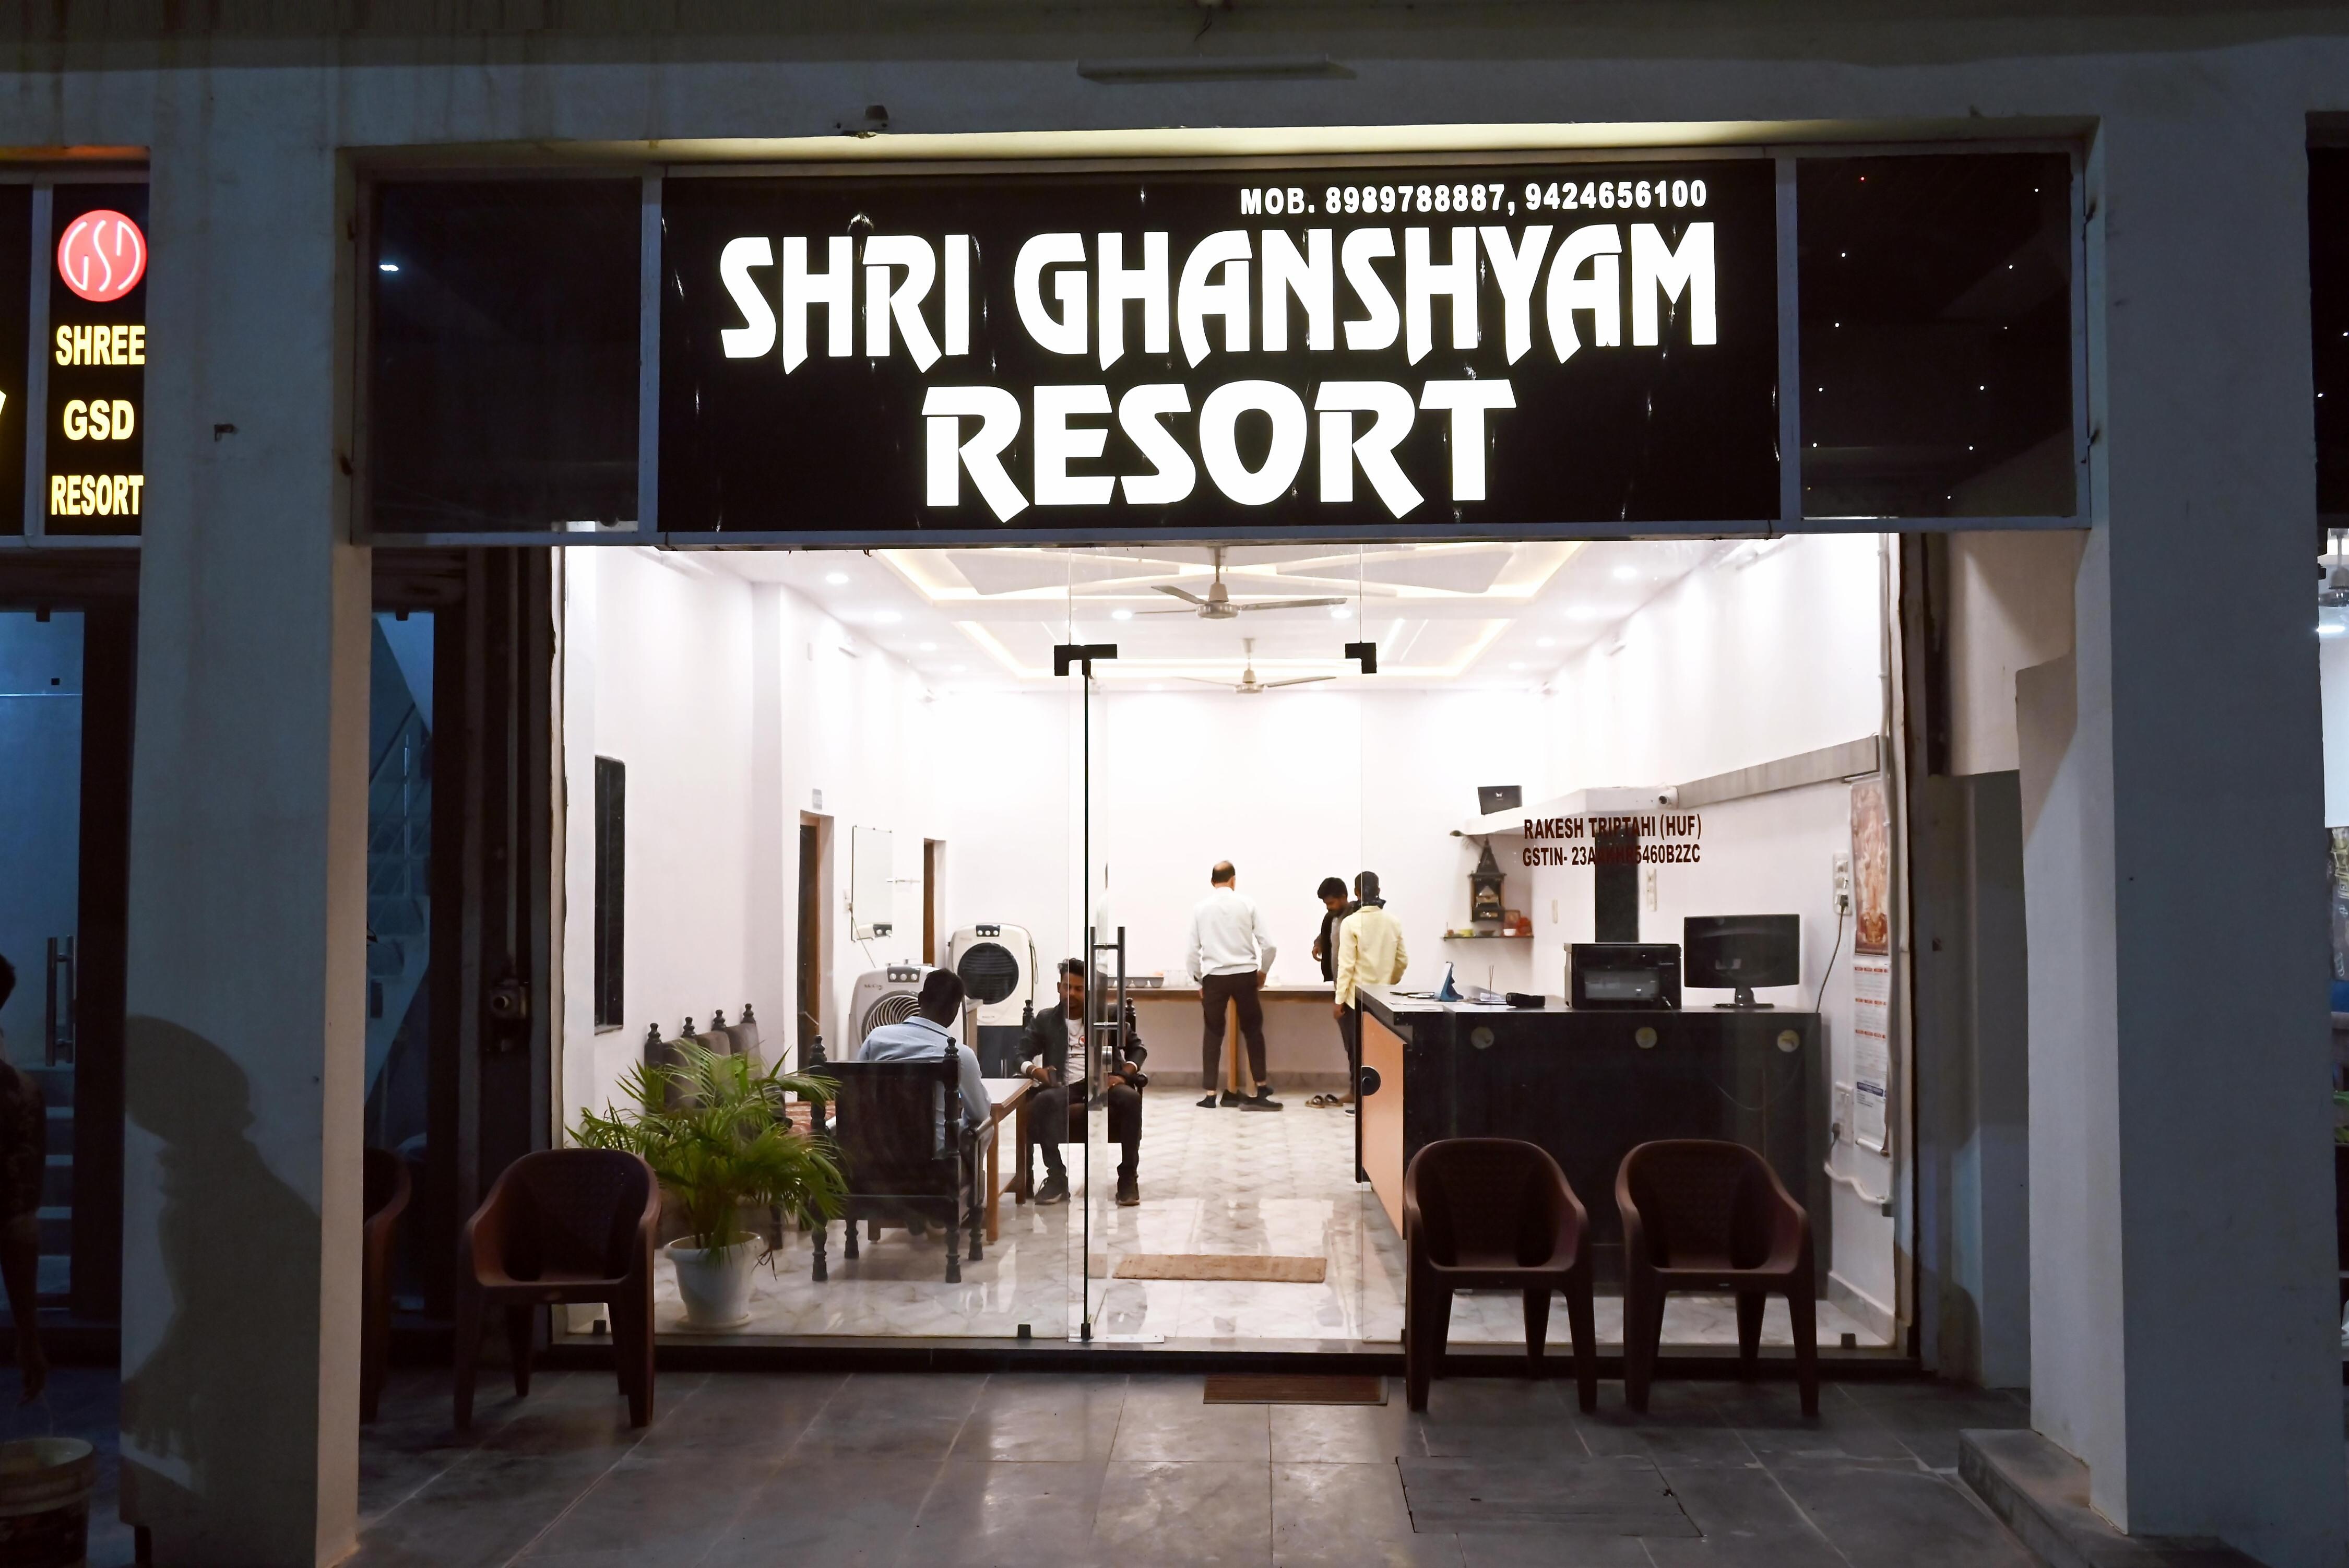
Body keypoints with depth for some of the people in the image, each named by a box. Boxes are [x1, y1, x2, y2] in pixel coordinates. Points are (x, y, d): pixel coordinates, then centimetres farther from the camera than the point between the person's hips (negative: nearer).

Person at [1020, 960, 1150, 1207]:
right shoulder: (1044, 1020, 17)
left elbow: (1138, 1047, 18)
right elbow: (1021, 1054, 11)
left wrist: (1124, 1074, -4)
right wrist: (1035, 1070, -14)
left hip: (1103, 1084, 0)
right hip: (1065, 1087, 0)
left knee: (1130, 1097, -34)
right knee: (1043, 1100, -37)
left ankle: (1129, 1177, -22)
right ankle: (1056, 1177, -25)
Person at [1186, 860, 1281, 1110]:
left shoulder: (1201, 907, 2)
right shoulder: (1247, 903, -1)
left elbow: (1194, 949, 3)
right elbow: (1268, 944, -3)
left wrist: (1199, 979, 14)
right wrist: (1263, 970, 13)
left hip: (1214, 976, 0)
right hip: (1244, 974, 0)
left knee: (1213, 1034, 8)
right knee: (1253, 1030, 14)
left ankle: (1211, 1095, 5)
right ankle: (1261, 1088, 19)